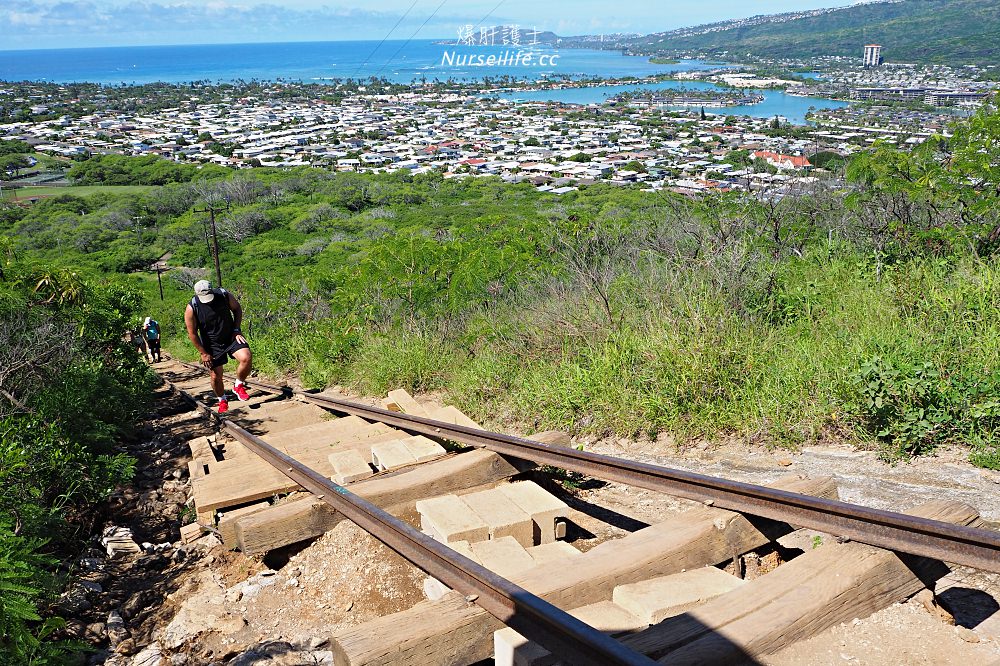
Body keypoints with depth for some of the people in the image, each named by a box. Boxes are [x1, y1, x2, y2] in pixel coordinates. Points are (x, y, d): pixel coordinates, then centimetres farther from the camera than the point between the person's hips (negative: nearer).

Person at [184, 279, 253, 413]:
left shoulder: (224, 295, -14)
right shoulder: (191, 309, -18)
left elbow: (237, 309, 4)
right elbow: (192, 333, -9)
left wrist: (236, 330, -5)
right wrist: (203, 353, -8)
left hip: (231, 337, 1)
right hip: (212, 345, -1)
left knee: (246, 358, -24)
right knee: (216, 376, 2)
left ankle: (238, 386, 1)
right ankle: (222, 400, 31)